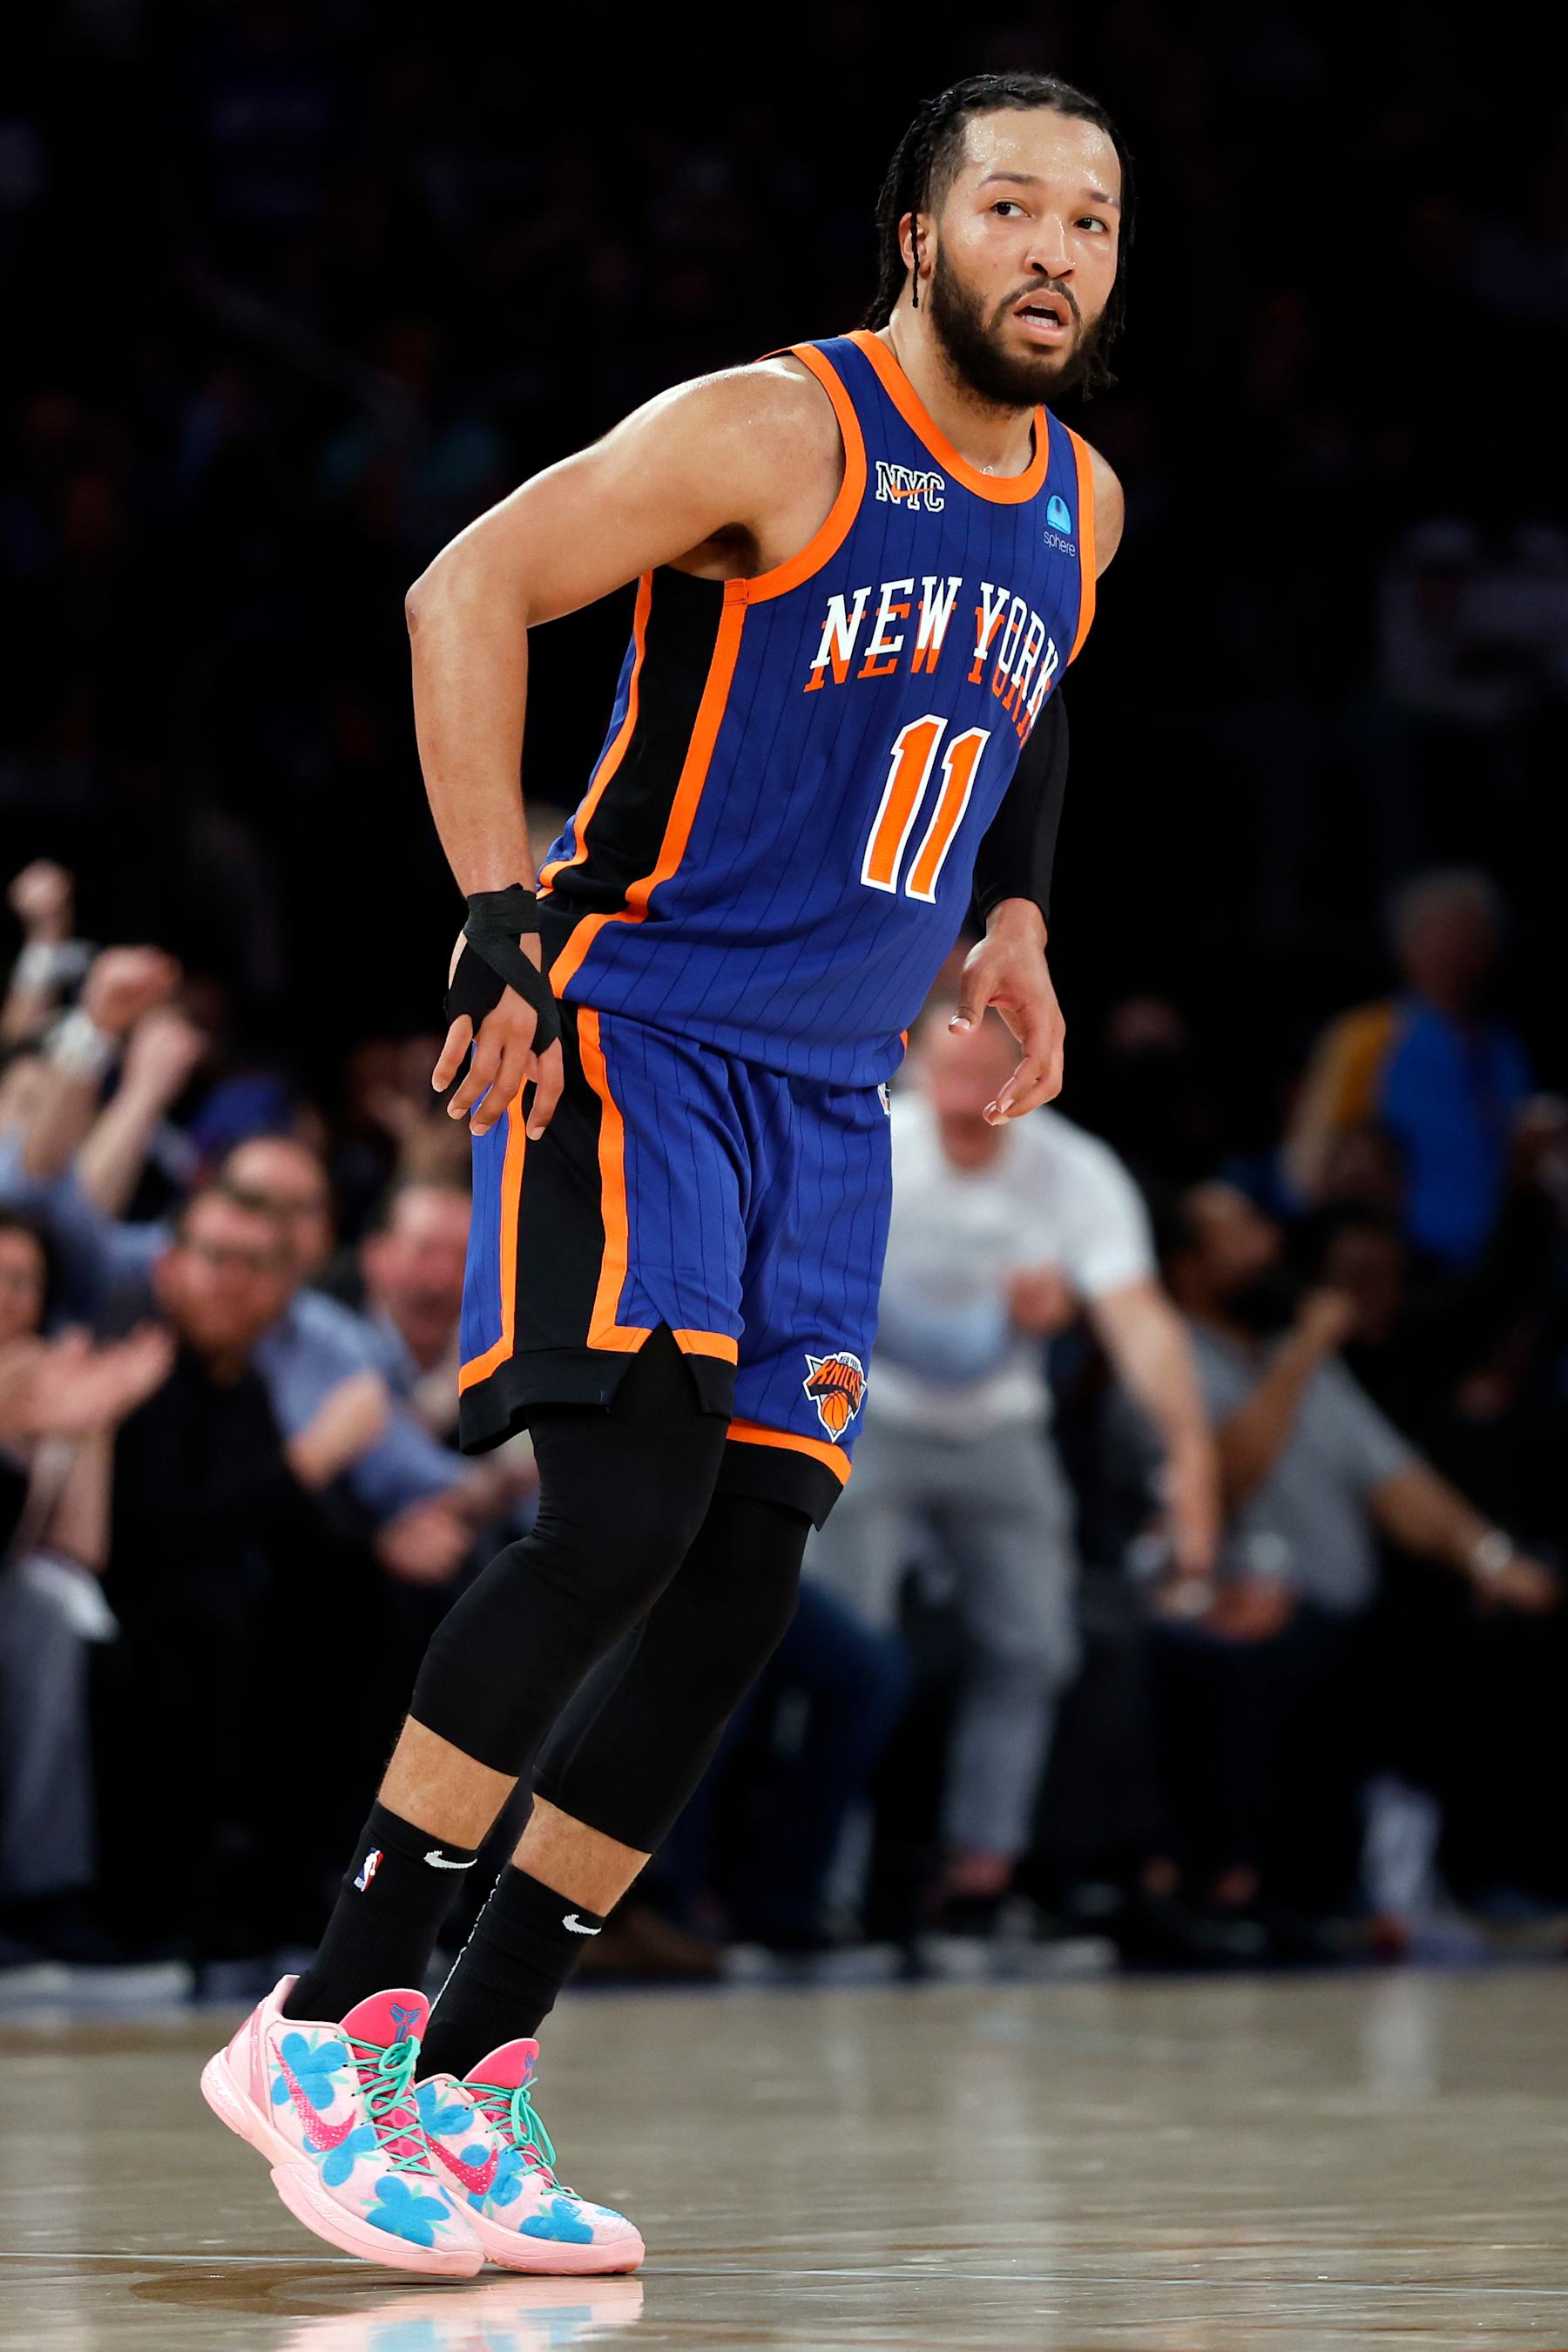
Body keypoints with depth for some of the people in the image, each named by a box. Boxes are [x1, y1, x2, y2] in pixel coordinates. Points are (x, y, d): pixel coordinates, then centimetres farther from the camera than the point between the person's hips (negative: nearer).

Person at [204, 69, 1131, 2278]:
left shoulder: (1079, 507, 11)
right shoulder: (776, 432, -12)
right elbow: (470, 586, -18)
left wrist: (1012, 918, 20)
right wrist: (500, 913, -24)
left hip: (829, 1099, 8)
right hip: (635, 1035, -8)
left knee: (746, 1579, 1)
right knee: (631, 1500, -23)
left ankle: (466, 2087, 8)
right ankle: (324, 2028, -16)